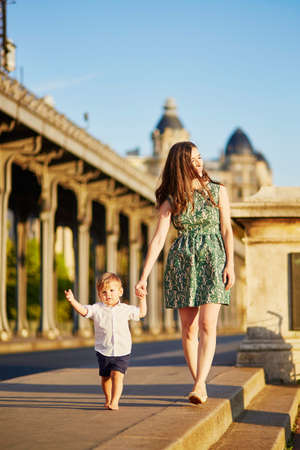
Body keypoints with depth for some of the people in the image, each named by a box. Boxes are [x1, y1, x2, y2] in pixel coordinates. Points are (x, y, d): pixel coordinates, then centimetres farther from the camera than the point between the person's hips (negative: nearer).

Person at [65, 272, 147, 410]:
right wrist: (72, 300, -33)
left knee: (117, 375, -17)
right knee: (105, 377, 13)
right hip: (103, 351, 1)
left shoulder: (125, 309, 3)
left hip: (122, 352, -1)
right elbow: (83, 310, -17)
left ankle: (115, 402, -17)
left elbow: (141, 313, 17)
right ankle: (108, 399, 35)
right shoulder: (97, 309, -3)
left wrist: (142, 299, 4)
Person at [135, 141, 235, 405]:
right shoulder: (171, 200, 2)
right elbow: (158, 238, -4)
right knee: (189, 328, 1)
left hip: (213, 259, -1)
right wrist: (144, 277, -12)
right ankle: (201, 387, 11)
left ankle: (198, 386, -19)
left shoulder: (218, 191, 5)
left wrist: (230, 264, -6)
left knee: (207, 326, -14)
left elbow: (227, 230, 6)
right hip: (182, 262, 1)